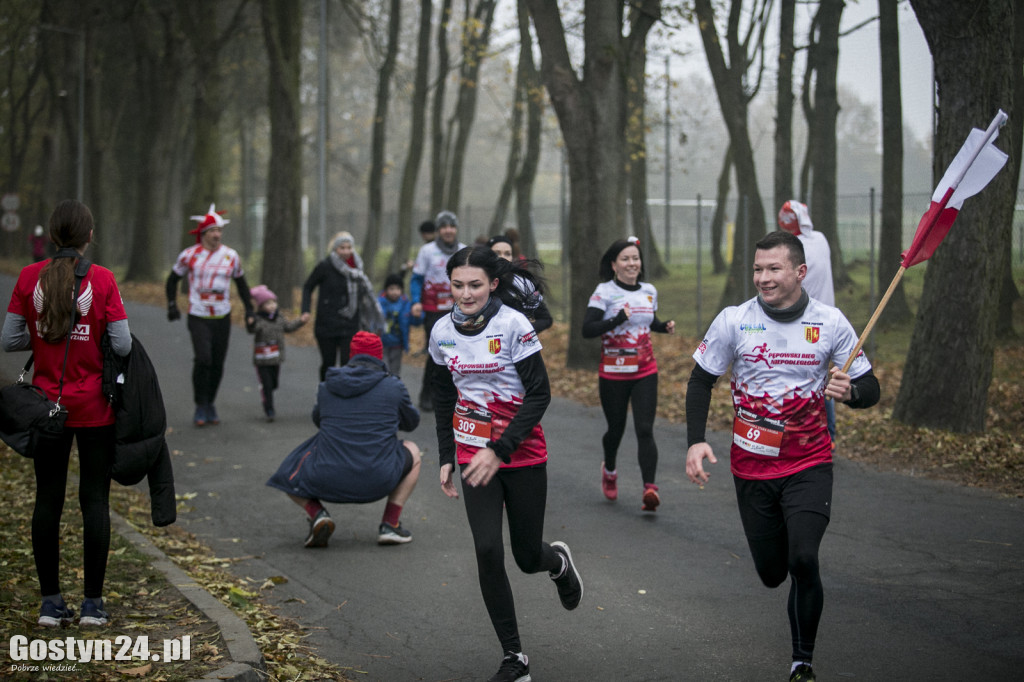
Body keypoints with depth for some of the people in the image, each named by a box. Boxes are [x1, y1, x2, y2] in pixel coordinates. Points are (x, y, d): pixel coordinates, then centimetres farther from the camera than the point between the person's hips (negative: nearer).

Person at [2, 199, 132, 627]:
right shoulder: (102, 279, -10)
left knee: (48, 499, 9)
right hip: (94, 408, -2)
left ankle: (50, 603, 12)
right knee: (95, 499, 4)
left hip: (47, 404, 2)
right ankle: (93, 603, 6)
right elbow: (122, 345, -10)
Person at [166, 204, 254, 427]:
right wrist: (172, 305, 2)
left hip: (223, 318, 3)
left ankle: (210, 404, 24)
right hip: (198, 318, -3)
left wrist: (249, 309, 13)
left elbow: (241, 283, 18)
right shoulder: (189, 255, -3)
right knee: (203, 359, -18)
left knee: (218, 364, 6)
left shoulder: (231, 256, 4)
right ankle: (200, 407, -4)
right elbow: (173, 279, 11)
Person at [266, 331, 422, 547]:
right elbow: (412, 422, 17)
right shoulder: (393, 386, -1)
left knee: (289, 477, 32)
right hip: (377, 483, -1)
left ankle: (316, 512, 0)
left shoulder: (326, 387, 4)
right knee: (412, 450, 29)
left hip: (328, 484, 1)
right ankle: (390, 524, 18)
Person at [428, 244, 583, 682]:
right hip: (474, 455, 3)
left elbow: (539, 395, -15)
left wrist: (499, 450, -22)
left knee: (527, 558, 6)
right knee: (488, 550, -11)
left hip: (522, 454, -3)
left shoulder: (513, 325, -16)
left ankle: (558, 562, 46)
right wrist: (446, 458, 11)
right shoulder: (443, 331, -1)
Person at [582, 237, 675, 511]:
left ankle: (650, 488, -20)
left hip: (645, 372, 2)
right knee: (616, 429, 11)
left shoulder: (649, 291, 7)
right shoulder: (604, 292, -8)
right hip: (613, 373, -2)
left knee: (645, 430, -11)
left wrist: (666, 327, 5)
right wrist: (617, 320, -29)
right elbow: (587, 330, -17)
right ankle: (609, 470, 42)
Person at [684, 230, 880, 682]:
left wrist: (850, 391, -23)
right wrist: (695, 441, -7)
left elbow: (870, 388, 1)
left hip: (809, 465, -1)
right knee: (771, 573, 8)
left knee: (803, 560, -19)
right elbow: (701, 379, 5)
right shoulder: (733, 321, -6)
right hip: (751, 468, 1)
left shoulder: (830, 323, -5)